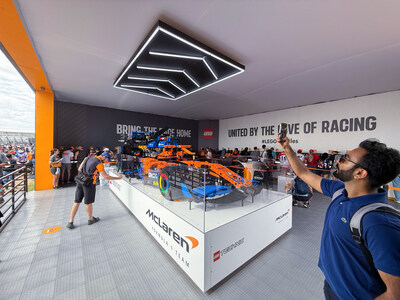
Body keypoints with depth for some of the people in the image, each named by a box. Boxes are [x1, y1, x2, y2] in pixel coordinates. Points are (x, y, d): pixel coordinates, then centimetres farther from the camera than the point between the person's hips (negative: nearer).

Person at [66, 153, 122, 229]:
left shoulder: (89, 157, 7)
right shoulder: (99, 163, -15)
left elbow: (79, 169, 14)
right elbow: (106, 177, -15)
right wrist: (118, 178, -6)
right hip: (89, 183, -7)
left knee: (77, 202, 15)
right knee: (88, 202, 10)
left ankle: (70, 222, 21)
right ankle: (90, 219, 30)